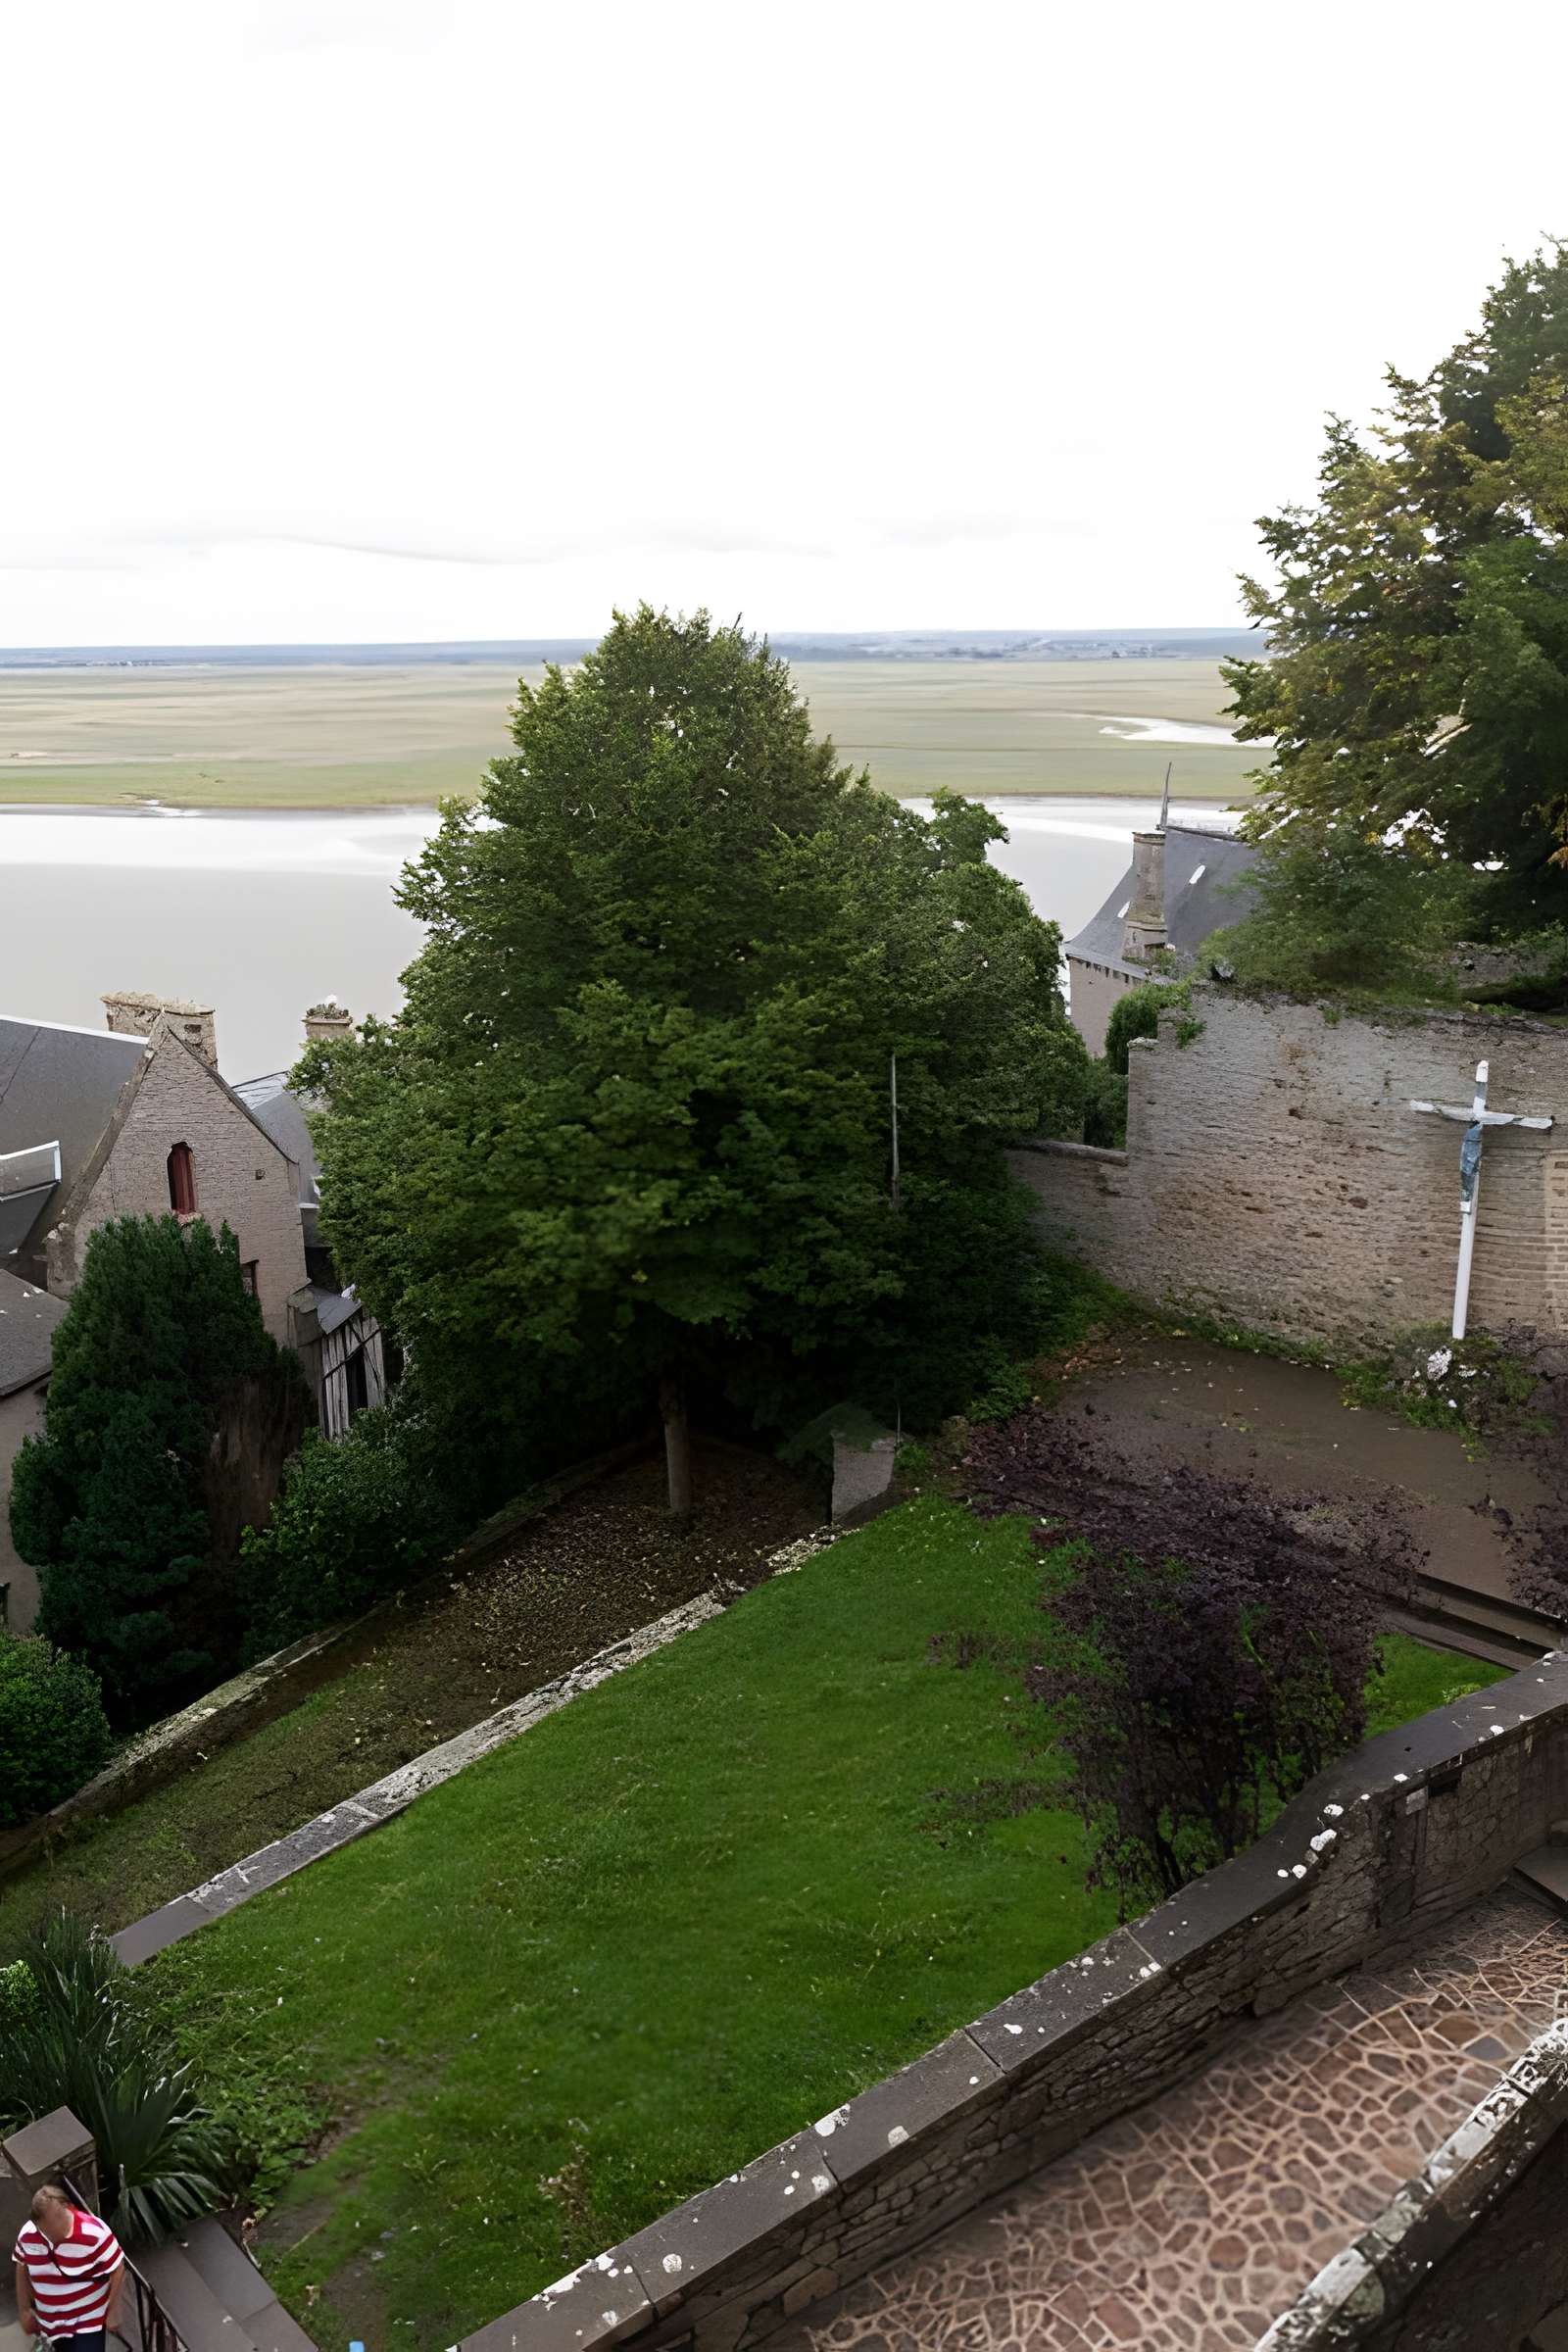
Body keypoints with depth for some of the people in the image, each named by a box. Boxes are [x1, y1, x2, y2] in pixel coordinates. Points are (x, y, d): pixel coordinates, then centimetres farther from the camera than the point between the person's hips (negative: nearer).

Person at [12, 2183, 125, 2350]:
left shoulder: (94, 2233, -29)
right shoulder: (27, 2235, -15)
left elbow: (118, 2270, -18)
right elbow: (22, 2271, 5)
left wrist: (113, 2311, -12)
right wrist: (24, 2310, 9)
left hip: (87, 2321, -5)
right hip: (51, 2322, 5)